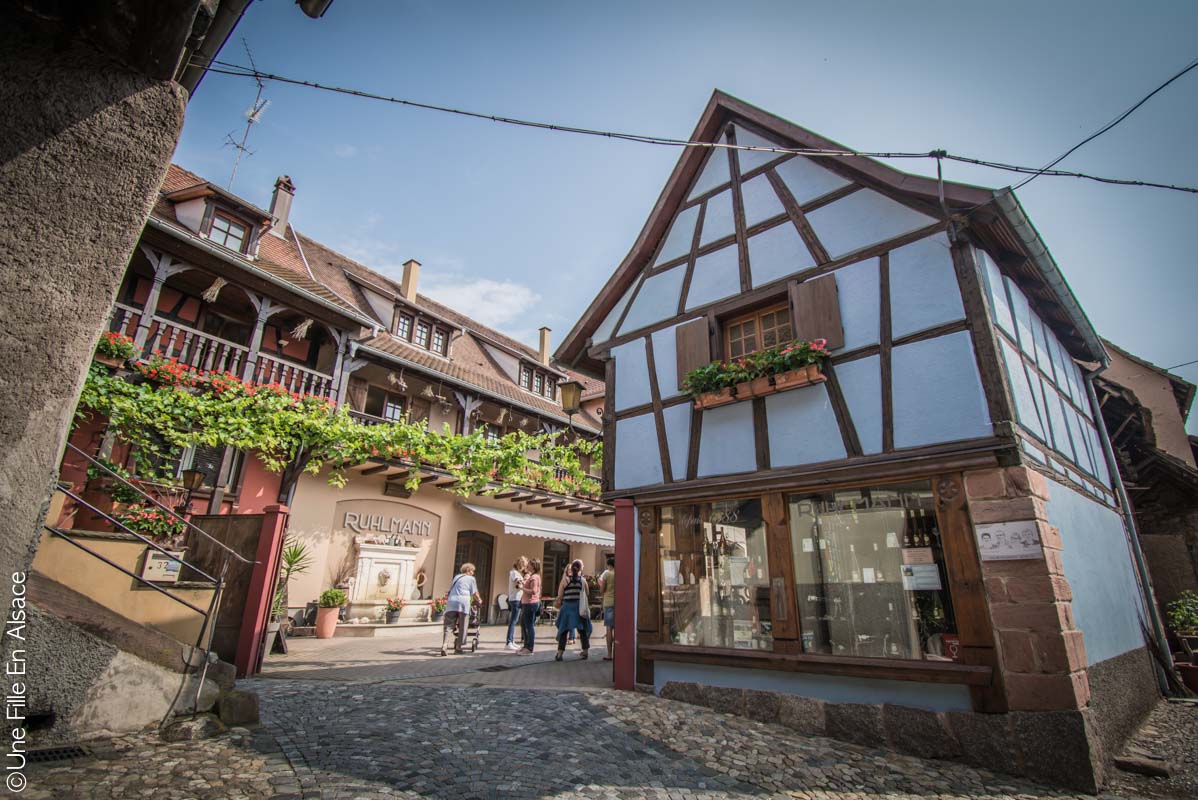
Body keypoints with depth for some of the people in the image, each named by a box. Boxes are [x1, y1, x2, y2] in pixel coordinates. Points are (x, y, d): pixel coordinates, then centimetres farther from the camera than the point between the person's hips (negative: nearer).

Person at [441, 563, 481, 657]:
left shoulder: (456, 577, 26)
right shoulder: (471, 579, 12)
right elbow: (474, 593, 10)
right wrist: (479, 601, 28)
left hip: (451, 601, 4)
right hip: (463, 601, -4)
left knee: (448, 626, 3)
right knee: (463, 626, 8)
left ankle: (443, 647, -12)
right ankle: (458, 647, 10)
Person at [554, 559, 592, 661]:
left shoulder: (565, 579, -5)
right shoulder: (583, 580, -2)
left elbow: (560, 595, -1)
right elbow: (587, 594, 4)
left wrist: (559, 606, 13)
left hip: (567, 606, -1)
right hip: (579, 608, 1)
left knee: (563, 630, 6)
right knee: (582, 630, 14)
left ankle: (560, 654, 3)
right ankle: (585, 652, 19)